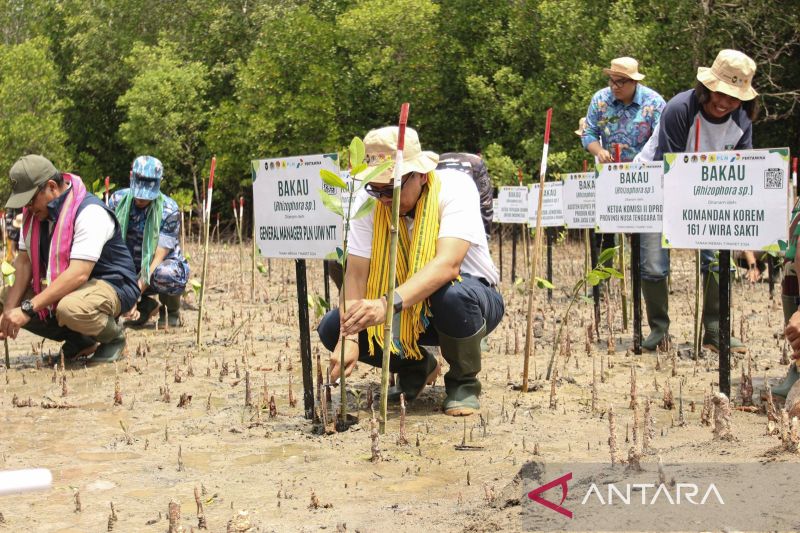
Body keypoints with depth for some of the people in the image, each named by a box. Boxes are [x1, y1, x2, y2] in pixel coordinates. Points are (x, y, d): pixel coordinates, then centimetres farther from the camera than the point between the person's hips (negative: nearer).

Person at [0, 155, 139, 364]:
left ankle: (114, 336, -5)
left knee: (70, 308, -39)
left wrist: (28, 309, -37)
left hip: (113, 286, -8)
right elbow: (24, 261, -2)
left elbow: (79, 274, -34)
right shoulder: (34, 212, -1)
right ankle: (78, 340, 6)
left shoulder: (90, 212, -26)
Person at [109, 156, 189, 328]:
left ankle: (172, 310, -3)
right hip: (132, 267, 4)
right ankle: (146, 304, 2)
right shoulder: (118, 200, -9)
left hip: (162, 265, -4)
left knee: (165, 274, -41)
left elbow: (159, 256, -24)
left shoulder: (169, 210, -19)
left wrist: (137, 289, -35)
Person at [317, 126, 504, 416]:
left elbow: (448, 264, -40)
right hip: (405, 307, 5)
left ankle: (464, 381, -9)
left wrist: (389, 304, -53)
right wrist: (349, 337, -33)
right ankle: (416, 365, 11)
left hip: (474, 297, -4)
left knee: (453, 295, -40)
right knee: (332, 329, -16)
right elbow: (356, 273, -18)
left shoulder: (455, 186, -25)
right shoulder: (370, 200, -13)